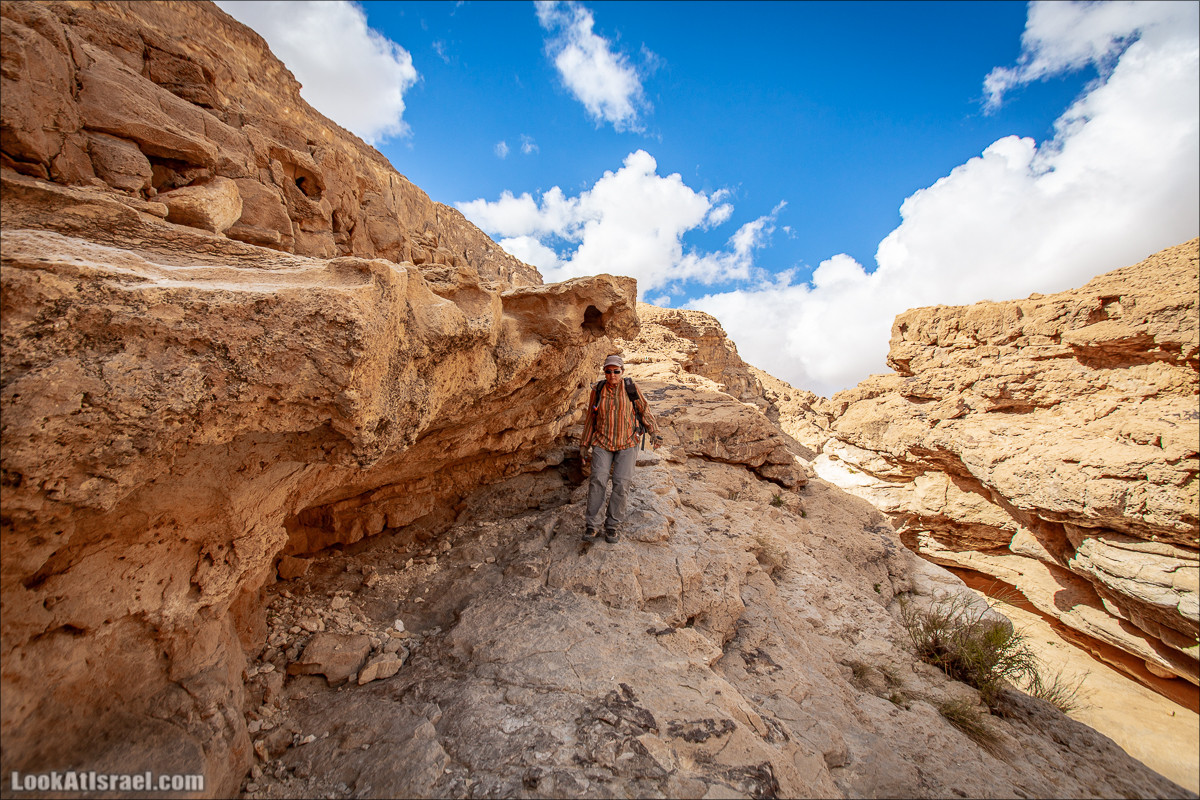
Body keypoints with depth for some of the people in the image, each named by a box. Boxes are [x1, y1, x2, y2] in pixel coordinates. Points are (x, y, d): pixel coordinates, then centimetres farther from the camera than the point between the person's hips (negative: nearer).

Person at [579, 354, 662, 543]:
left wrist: (654, 433, -11)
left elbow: (644, 410, 3)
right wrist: (584, 445, 10)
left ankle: (613, 526, 2)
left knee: (621, 483, -13)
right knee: (598, 480, -16)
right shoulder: (597, 390, 0)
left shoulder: (631, 388, -4)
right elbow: (591, 419, 8)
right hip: (602, 443, 1)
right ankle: (591, 525, -4)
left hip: (627, 444, -1)